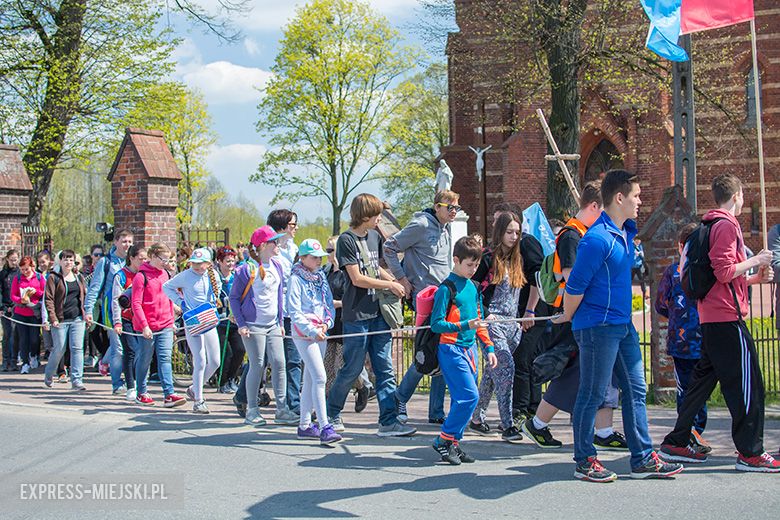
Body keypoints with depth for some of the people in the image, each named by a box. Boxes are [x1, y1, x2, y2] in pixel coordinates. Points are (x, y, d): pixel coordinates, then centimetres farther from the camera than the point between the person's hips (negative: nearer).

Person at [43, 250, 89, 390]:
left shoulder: (79, 278, 13)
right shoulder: (54, 278, -1)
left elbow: (86, 296, 18)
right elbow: (48, 299, -6)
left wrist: (87, 313, 5)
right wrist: (53, 318, -13)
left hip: (77, 319, 3)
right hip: (60, 320, -3)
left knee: (77, 348, -5)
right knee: (59, 350, 3)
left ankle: (76, 380, -4)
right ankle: (48, 375, 27)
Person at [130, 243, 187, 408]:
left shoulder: (165, 274, 12)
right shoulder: (141, 276, -8)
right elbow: (136, 304, -11)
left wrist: (172, 321, 18)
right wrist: (144, 326, -16)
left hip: (165, 326, 5)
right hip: (147, 328, -5)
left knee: (165, 359, -4)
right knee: (144, 360, 6)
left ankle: (169, 395, -10)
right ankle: (141, 393, 20)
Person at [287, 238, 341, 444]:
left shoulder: (321, 277, 13)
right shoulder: (296, 279, -7)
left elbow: (329, 304, 17)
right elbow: (294, 312, -12)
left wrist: (327, 322, -2)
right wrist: (312, 331, -18)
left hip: (321, 333, 7)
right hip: (303, 334, -7)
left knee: (310, 379, 12)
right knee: (319, 377, -15)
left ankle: (305, 425, 20)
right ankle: (325, 427, -17)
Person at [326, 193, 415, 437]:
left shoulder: (375, 236, 12)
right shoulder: (346, 240, -9)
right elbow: (357, 278, -14)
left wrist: (396, 281, 8)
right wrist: (390, 285, -8)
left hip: (378, 312, 7)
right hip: (357, 315, -7)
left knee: (385, 369, 3)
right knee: (352, 369, 1)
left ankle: (389, 421, 5)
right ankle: (331, 414, 20)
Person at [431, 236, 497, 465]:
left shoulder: (473, 287, 14)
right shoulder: (446, 288, -10)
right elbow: (436, 324, -14)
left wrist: (489, 347, 18)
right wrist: (465, 325, -22)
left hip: (469, 349, 8)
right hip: (451, 349, -8)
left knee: (462, 399, 7)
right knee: (469, 396, -14)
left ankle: (453, 443, 14)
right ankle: (444, 440, -3)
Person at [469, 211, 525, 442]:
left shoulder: (516, 259, 14)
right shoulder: (488, 258, -6)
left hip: (511, 323, 7)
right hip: (492, 322, -7)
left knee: (493, 371, 12)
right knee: (506, 367, -16)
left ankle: (477, 418, 22)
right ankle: (507, 426, -16)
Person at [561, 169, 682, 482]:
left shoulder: (626, 233, 10)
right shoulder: (597, 239, -20)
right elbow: (575, 286, -17)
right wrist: (568, 318, -2)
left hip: (623, 324, 9)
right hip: (598, 326, -9)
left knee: (635, 391, 11)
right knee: (592, 395, 1)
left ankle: (643, 459, 18)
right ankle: (585, 461, 13)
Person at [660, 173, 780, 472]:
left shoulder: (711, 226, 20)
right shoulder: (727, 225, -10)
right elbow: (724, 271, -20)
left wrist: (754, 278, 21)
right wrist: (755, 261, -8)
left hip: (710, 317, 10)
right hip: (728, 316, -10)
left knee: (704, 378, 13)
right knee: (747, 384, -5)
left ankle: (676, 443, 16)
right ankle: (750, 453, -2)